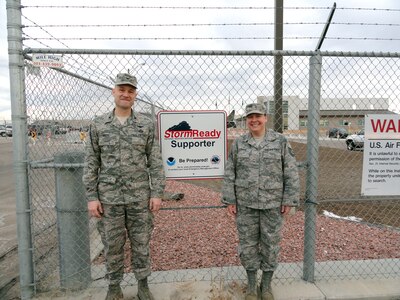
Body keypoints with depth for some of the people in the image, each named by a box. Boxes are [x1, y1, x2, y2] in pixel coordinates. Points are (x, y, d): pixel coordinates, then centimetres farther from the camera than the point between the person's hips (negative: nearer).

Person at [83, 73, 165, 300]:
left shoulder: (147, 125, 0)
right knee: (113, 245, 13)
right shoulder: (98, 125, 2)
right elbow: (91, 164, 2)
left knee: (141, 243, 11)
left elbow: (156, 162, -1)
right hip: (110, 197, 1)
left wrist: (157, 193, -6)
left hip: (140, 196, 0)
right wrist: (91, 197, -2)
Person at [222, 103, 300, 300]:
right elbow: (229, 174, 4)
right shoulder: (238, 143, 2)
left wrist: (289, 200, -4)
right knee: (248, 244, 10)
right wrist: (229, 200, 0)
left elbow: (291, 173, 0)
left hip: (273, 204, -1)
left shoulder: (280, 141, -1)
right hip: (245, 204, 1)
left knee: (270, 244, 11)